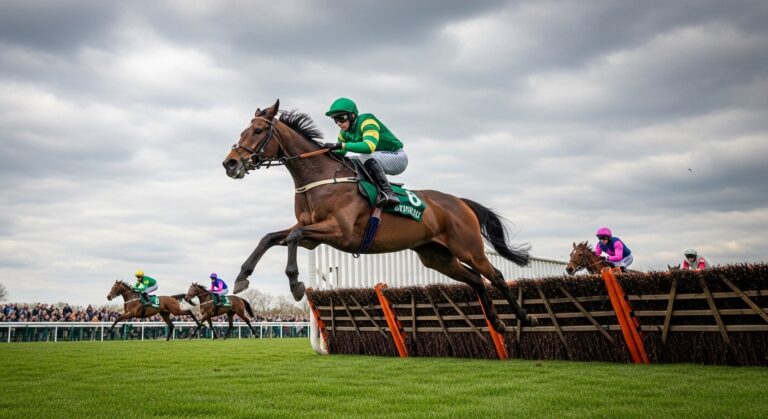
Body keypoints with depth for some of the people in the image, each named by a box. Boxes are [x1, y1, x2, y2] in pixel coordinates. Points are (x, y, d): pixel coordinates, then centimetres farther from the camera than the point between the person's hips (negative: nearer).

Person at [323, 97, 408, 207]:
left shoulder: (367, 121, -23)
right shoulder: (344, 132, 1)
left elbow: (369, 146, -40)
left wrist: (341, 145, -44)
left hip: (398, 157, -8)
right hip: (377, 161, 8)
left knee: (366, 157, -34)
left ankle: (388, 193, -35)